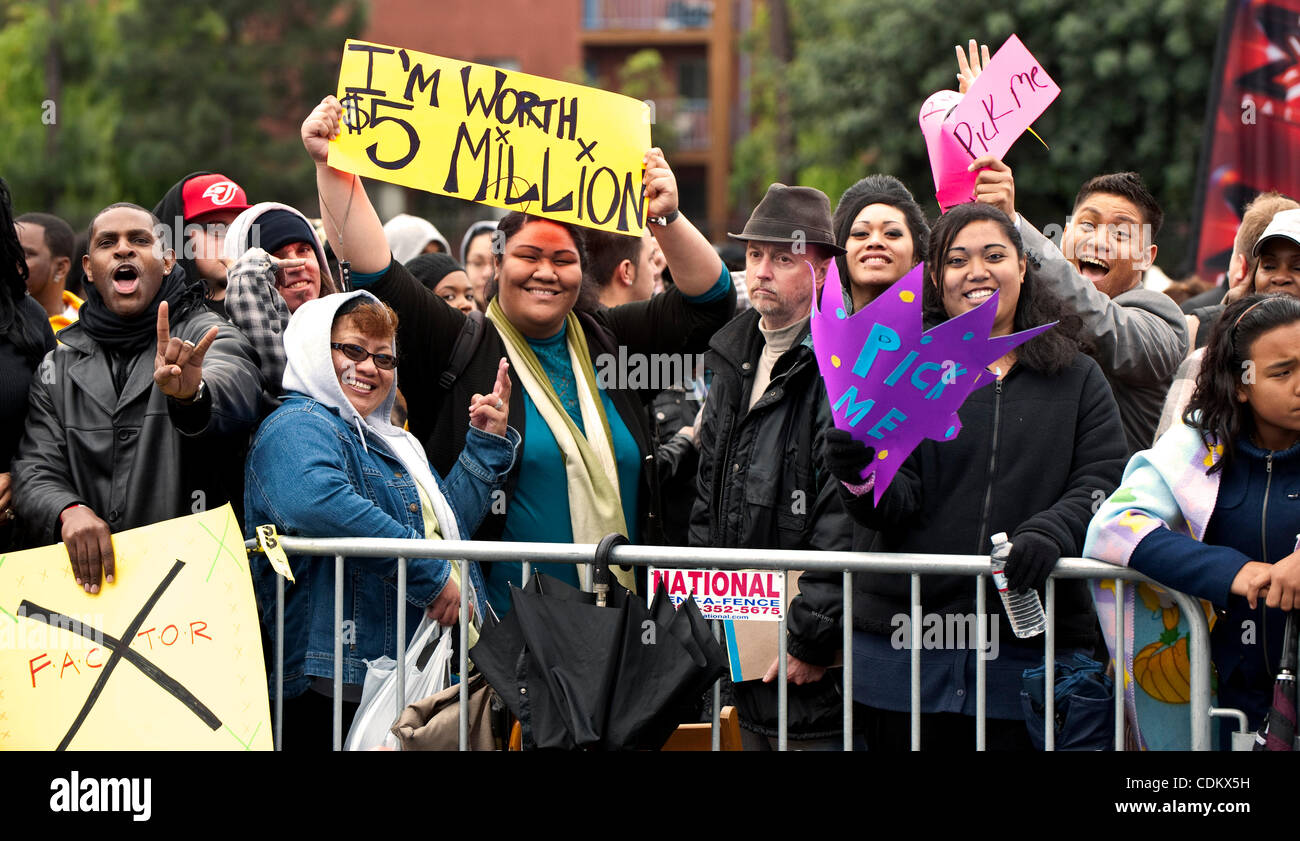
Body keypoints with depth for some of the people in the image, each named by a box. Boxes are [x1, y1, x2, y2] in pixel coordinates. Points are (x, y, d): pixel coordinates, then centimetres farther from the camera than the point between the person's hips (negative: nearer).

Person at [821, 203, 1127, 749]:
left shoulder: (1078, 380, 11)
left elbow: (1104, 483, 0)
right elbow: (894, 505, -3)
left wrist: (1049, 533, -19)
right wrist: (859, 474, -26)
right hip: (902, 639, 0)